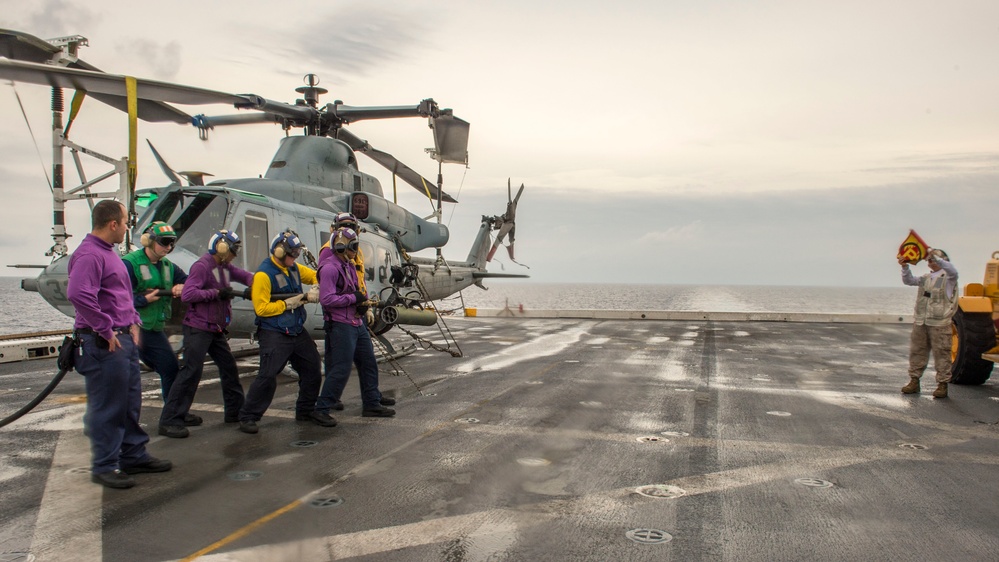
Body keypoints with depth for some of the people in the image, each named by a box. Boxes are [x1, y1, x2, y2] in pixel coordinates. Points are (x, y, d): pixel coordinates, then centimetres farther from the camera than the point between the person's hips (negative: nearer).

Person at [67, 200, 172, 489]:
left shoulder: (109, 253, 17)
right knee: (106, 407, -1)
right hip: (104, 343, -10)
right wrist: (107, 331, -24)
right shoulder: (88, 254, -16)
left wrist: (133, 321, 12)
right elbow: (78, 294, -30)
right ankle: (104, 466, 10)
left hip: (125, 339, 10)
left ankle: (134, 455, 27)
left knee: (130, 402, 16)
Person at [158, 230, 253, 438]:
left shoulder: (225, 267, 10)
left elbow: (245, 275, 19)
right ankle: (169, 421, -9)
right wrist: (216, 293, -24)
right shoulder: (201, 266, -15)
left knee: (229, 367, 13)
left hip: (216, 329, 9)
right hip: (198, 328, -9)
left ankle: (234, 411, 26)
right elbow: (187, 294, -24)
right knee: (191, 372, -12)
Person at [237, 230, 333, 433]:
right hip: (274, 334, -8)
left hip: (298, 332, 8)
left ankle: (306, 410, 29)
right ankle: (248, 417, 1)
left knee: (312, 371, 12)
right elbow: (261, 308, -16)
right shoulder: (263, 274, -13)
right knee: (267, 376, -13)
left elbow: (315, 276, 25)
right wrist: (287, 304, -16)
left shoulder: (294, 269, 9)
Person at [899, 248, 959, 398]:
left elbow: (953, 271, -23)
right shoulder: (926, 278, 16)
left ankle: (942, 385, 4)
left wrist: (935, 256, -28)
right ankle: (914, 381, 17)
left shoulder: (948, 277, -2)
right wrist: (905, 268, -2)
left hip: (939, 323, -6)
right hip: (920, 322, 6)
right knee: (917, 351, 9)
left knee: (941, 354, -3)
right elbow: (909, 281, 15)